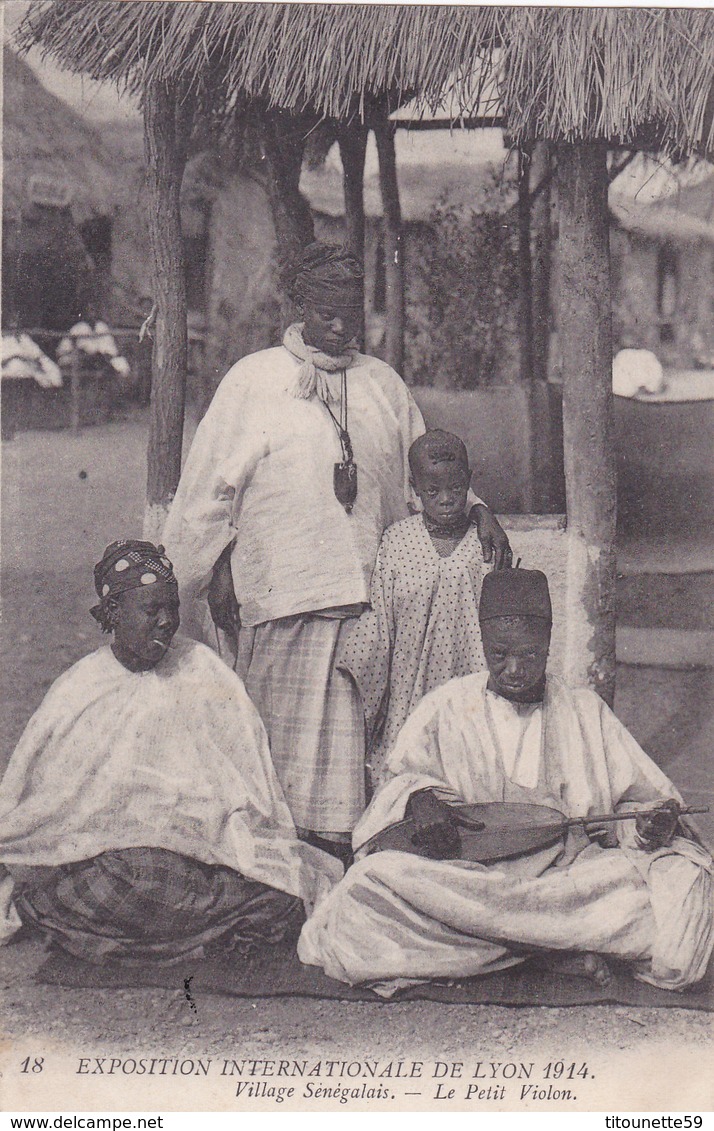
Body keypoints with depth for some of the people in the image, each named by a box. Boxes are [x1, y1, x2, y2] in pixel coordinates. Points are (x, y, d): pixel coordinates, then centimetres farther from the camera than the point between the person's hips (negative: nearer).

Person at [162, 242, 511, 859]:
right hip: (278, 589, -2)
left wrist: (475, 509, 4)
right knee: (279, 725, -1)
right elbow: (214, 483, 6)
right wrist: (219, 568, 1)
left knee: (347, 721, 2)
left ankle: (341, 843, 10)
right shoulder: (254, 381, 5)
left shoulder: (383, 384, 14)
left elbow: (424, 471, 19)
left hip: (365, 586, 3)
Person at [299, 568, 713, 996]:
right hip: (465, 875, 0)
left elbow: (642, 799, 14)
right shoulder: (444, 709, 13)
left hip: (574, 873, 1)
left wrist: (657, 820, -10)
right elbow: (403, 777, 8)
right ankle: (559, 943, -25)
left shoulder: (586, 712, 15)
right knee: (369, 880, -32)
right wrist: (418, 797, -16)